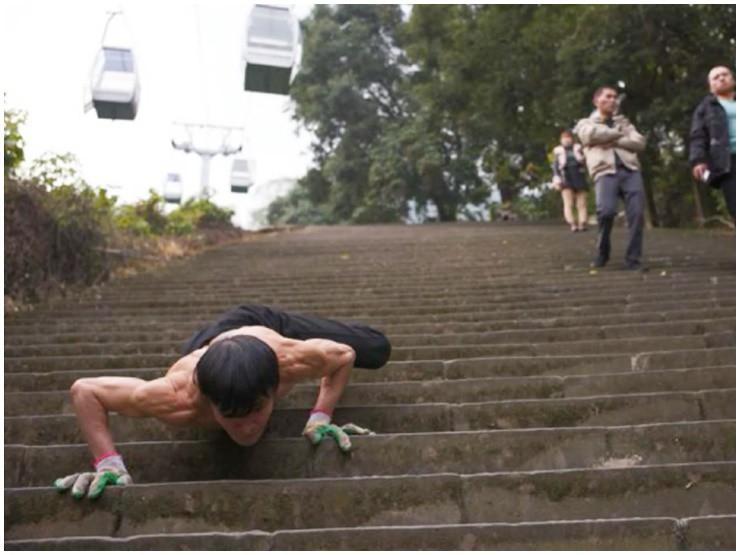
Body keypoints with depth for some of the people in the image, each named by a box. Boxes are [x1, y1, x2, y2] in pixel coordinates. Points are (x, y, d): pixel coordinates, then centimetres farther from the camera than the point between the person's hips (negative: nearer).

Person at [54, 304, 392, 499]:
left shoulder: (292, 360, -50)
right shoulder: (179, 399, -50)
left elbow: (345, 354, -25)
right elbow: (83, 390, -36)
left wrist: (321, 416, -32)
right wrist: (106, 461, -43)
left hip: (268, 325, 0)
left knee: (377, 351, 19)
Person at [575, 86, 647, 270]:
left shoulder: (623, 122, 30)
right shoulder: (585, 123, 22)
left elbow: (639, 142, 13)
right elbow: (593, 134, -4)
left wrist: (614, 141, -1)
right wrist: (619, 133, 8)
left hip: (630, 170, 3)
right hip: (605, 172, -3)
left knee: (636, 213, -14)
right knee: (606, 211, -25)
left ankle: (632, 259, -9)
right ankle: (602, 252, -2)